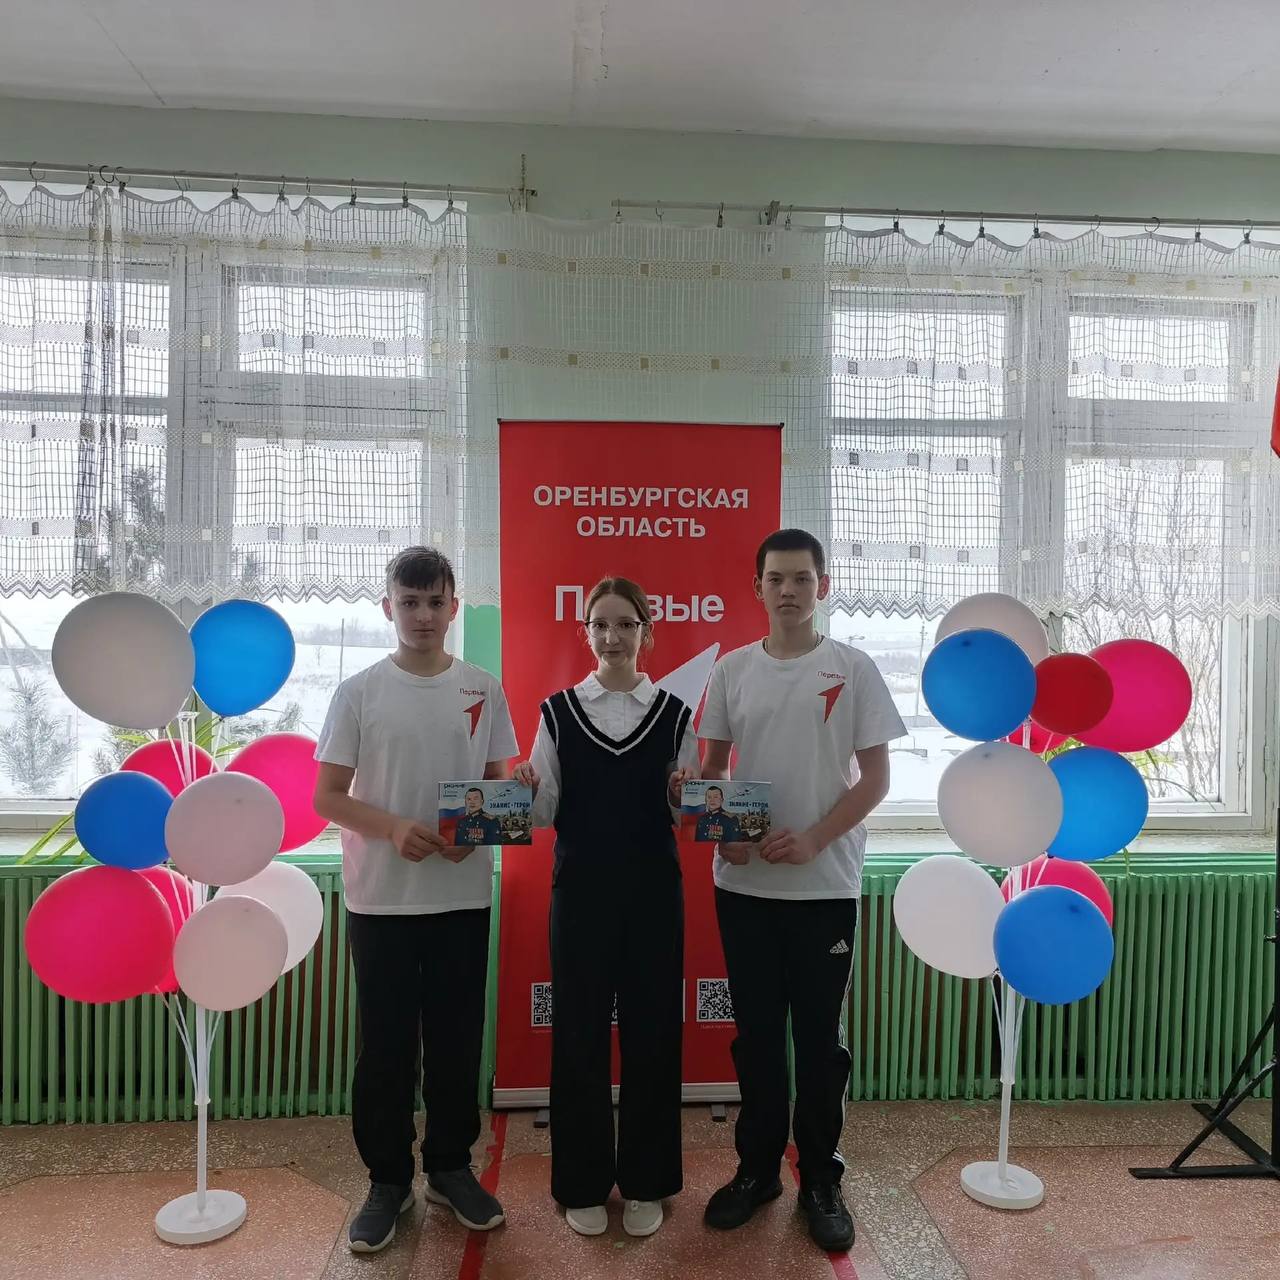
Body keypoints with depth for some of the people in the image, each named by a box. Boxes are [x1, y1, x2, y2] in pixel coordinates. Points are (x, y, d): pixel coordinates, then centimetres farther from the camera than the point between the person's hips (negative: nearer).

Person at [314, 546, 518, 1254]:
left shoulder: (484, 690, 2)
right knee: (385, 1045, 9)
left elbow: (500, 786, 7)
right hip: (380, 897, -1)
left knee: (457, 1040, 13)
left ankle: (451, 1167, 32)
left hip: (464, 896, 2)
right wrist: (394, 829, -19)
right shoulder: (359, 692, -3)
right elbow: (326, 797, -3)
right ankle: (388, 1179, 27)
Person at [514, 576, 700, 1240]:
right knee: (579, 1031, 7)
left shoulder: (673, 712, 4)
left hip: (653, 891, 1)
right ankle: (584, 1183, 26)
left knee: (652, 1029, 8)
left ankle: (645, 1182, 27)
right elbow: (544, 813, 2)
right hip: (580, 891, 0)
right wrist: (526, 791, -19)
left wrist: (685, 797, -15)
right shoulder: (558, 711, 3)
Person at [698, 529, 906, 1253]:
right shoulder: (733, 670, 3)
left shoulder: (853, 669, -4)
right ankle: (758, 1167, 31)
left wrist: (813, 840, -15)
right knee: (756, 1033, 14)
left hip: (826, 886, -2)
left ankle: (821, 1181, 26)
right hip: (744, 884, 2)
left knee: (819, 1037, 9)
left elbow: (875, 778, -5)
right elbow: (712, 769, 9)